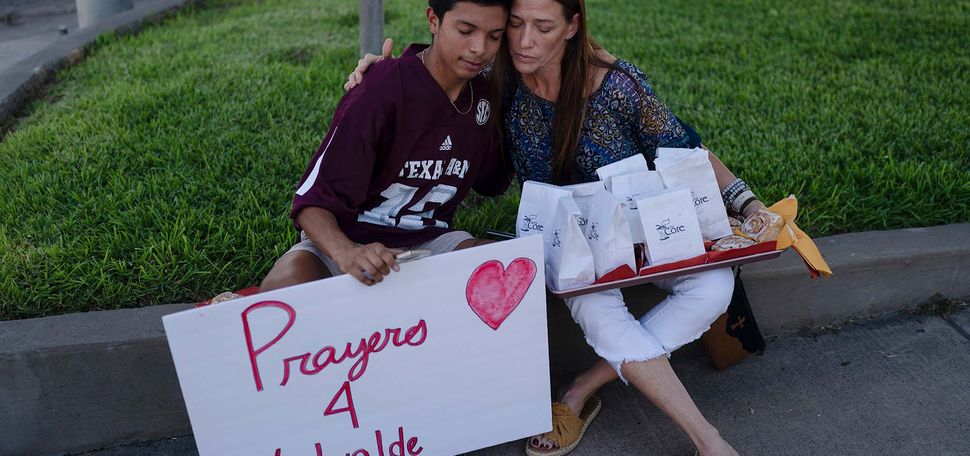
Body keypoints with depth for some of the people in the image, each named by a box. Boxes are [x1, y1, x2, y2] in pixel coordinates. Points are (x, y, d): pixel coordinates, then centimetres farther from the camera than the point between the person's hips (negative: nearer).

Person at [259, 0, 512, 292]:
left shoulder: (484, 95, 2)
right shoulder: (380, 93, -19)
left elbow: (493, 183, 19)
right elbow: (312, 201, -21)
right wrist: (345, 252, -42)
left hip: (428, 240, 5)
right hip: (349, 239, -4)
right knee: (285, 285, -36)